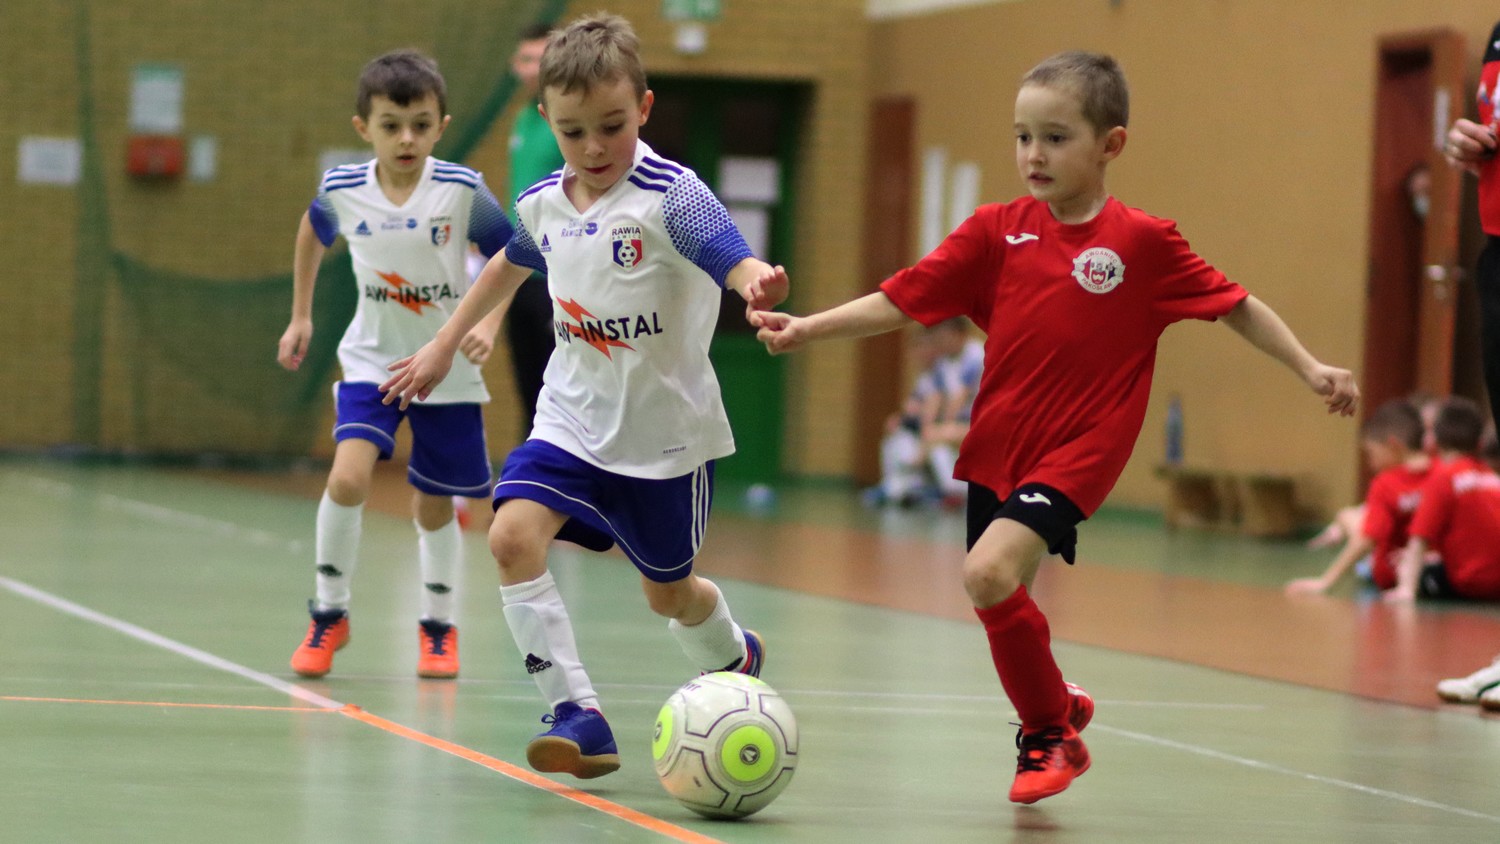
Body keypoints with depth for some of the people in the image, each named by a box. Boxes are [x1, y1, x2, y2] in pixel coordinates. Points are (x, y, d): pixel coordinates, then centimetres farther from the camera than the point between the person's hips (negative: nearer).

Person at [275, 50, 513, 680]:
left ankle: (438, 626, 32)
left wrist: (489, 325, -18)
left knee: (434, 507, 8)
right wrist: (300, 316, 16)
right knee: (348, 477, -20)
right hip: (372, 360, 0)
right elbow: (313, 232, 13)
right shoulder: (342, 190, -11)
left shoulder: (462, 191, -18)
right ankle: (329, 614, 0)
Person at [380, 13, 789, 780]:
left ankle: (734, 657, 49)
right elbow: (511, 265, 22)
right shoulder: (543, 204, -1)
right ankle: (578, 716, -19)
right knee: (513, 533, -21)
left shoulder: (671, 195, -19)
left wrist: (758, 285, -58)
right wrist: (445, 344, 28)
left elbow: (737, 263, -34)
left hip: (664, 430, -4)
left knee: (667, 591, 13)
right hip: (572, 419, 4)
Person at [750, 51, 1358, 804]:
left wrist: (1310, 369, 2)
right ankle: (1054, 711, 41)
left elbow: (1235, 305, 4)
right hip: (997, 447, 5)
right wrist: (807, 328, -7)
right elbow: (902, 300, 2)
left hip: (1075, 451, -5)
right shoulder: (997, 232, 1)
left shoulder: (1142, 242, -6)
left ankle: (1049, 732, -3)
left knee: (989, 572, -23)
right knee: (1001, 602, 12)